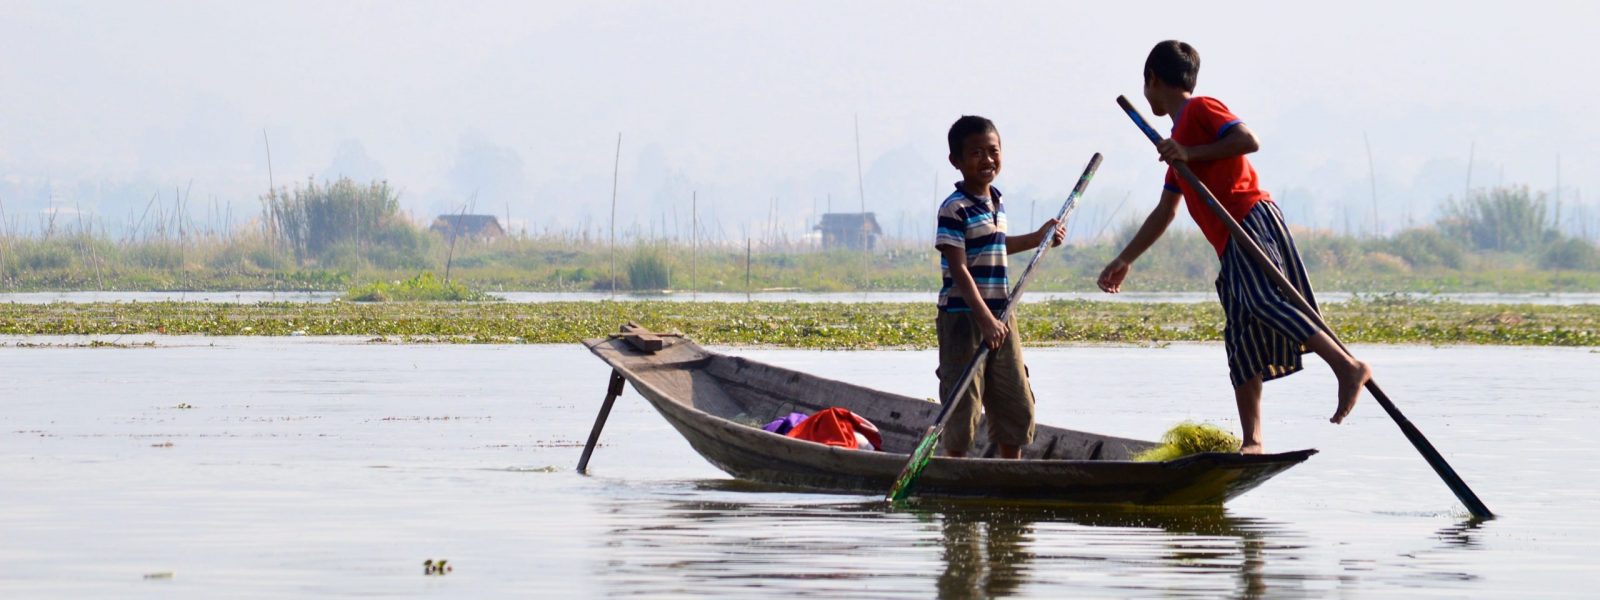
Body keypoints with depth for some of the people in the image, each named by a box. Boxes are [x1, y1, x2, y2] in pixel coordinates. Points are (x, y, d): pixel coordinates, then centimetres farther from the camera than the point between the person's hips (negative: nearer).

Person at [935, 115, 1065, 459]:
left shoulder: (997, 204, 11)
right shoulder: (954, 209, -14)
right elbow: (959, 269, -20)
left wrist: (1038, 238, 36)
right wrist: (986, 320, -26)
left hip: (1000, 318, 8)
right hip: (963, 318, -8)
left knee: (1016, 405, 11)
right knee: (963, 405, -3)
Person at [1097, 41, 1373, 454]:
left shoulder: (1200, 110, 3)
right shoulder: (1179, 136, 30)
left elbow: (1249, 140, -13)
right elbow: (1164, 213, 34)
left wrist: (1191, 154, -9)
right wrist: (1125, 260, 34)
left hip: (1253, 220, -9)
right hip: (1233, 246, 9)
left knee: (1265, 299, -28)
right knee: (1241, 342, 3)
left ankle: (1348, 367, -36)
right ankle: (1252, 443, 1)